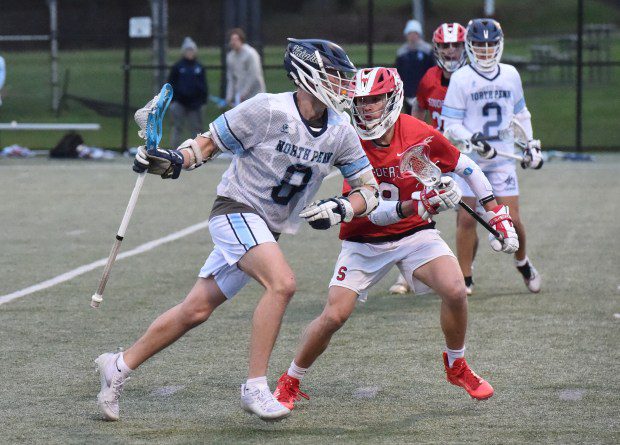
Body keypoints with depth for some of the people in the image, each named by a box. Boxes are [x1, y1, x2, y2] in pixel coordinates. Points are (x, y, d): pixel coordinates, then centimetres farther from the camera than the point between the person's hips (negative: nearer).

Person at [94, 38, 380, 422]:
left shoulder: (340, 132, -1)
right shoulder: (268, 110, -17)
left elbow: (370, 189, 5)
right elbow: (210, 142, -4)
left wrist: (342, 209, -15)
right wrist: (172, 161, -21)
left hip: (267, 230, 6)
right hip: (237, 209, -6)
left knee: (196, 311, 7)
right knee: (282, 282, -29)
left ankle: (119, 367, 22)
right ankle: (256, 387, -22)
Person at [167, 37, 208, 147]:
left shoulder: (199, 68, 7)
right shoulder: (177, 67, 0)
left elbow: (204, 84, 12)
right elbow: (171, 84, 1)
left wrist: (204, 99, 5)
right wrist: (172, 100, -5)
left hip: (195, 103, 2)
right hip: (180, 103, -2)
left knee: (197, 128, 6)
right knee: (178, 128, 1)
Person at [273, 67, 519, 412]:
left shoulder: (420, 135, -15)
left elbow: (467, 169, 1)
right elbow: (371, 212, -25)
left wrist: (499, 217, 0)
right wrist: (419, 204, -40)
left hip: (414, 232, 1)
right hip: (364, 241, -1)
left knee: (455, 291, -22)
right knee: (334, 316, -10)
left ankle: (457, 367, 5)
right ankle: (290, 384, 13)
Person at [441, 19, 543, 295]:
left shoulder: (510, 75, 7)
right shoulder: (461, 79, -6)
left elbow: (520, 114, 22)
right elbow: (451, 124, -8)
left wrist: (531, 144, 22)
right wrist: (473, 140, -23)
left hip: (503, 157, 3)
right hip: (469, 159, -3)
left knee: (512, 219, -1)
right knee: (467, 219, -7)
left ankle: (522, 262, 28)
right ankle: (465, 278, 5)